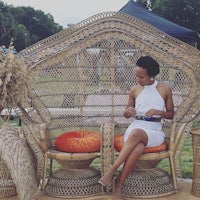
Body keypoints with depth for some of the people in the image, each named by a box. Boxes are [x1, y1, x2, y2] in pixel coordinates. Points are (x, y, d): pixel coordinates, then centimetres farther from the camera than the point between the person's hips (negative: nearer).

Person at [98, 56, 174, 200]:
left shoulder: (165, 89, 4)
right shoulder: (134, 90, 9)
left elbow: (171, 114, 10)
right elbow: (126, 115, 18)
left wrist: (157, 112, -11)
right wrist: (128, 112, -8)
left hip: (154, 131, -1)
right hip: (135, 127, 1)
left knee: (136, 133, -39)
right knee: (138, 147, -38)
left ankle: (112, 171, -33)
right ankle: (118, 188, -34)